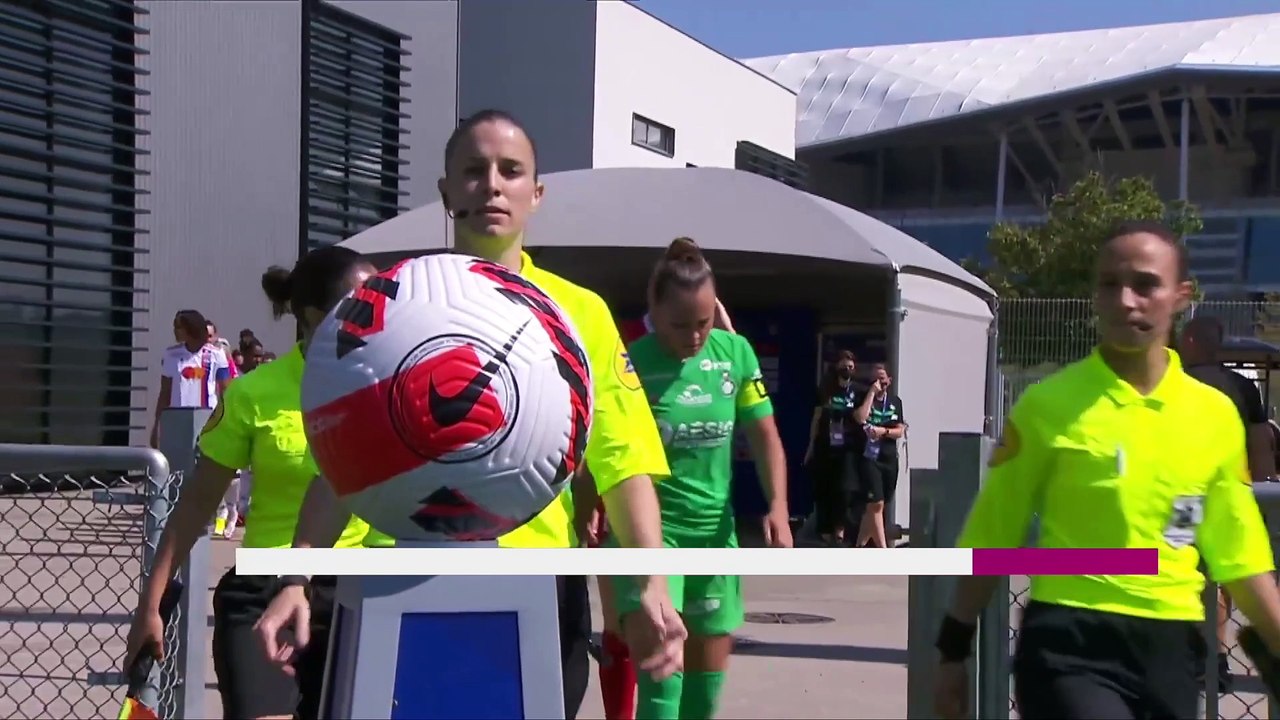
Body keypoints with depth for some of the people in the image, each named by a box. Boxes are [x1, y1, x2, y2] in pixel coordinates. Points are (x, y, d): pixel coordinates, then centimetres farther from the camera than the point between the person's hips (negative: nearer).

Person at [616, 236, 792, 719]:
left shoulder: (735, 352, -1)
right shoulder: (631, 365, -12)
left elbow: (764, 435, 5)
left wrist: (778, 507, -8)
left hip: (714, 527, 5)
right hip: (650, 528, -4)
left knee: (710, 670, 13)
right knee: (662, 669, -12)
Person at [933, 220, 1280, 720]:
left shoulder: (1216, 414, 5)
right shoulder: (1047, 405, -5)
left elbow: (1238, 555, 12)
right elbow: (991, 537, -1)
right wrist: (954, 650, 0)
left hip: (1170, 646, 4)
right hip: (1069, 641, -4)